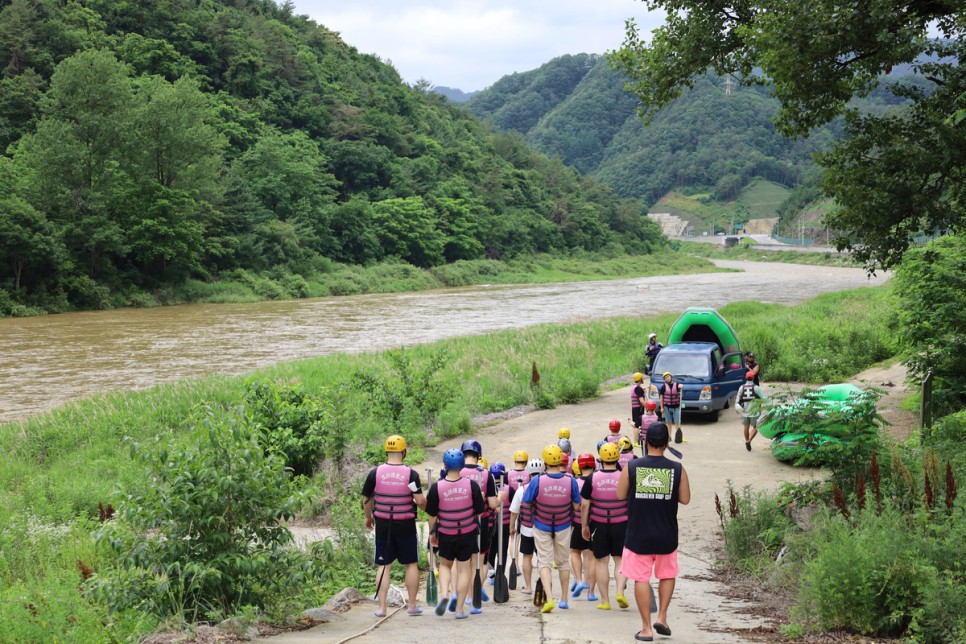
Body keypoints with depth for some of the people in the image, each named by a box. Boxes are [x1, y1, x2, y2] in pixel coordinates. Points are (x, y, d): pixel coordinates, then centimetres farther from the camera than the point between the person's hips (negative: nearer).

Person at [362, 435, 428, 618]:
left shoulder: (375, 473, -2)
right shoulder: (411, 474, -9)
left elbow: (366, 499, 5)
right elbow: (420, 501, -13)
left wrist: (368, 517, 23)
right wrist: (428, 508, 10)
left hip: (383, 525, 2)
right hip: (405, 525, -2)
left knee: (383, 566, 7)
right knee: (411, 564, 12)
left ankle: (381, 607, 4)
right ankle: (412, 606, 16)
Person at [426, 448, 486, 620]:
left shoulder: (436, 487, -13)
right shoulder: (471, 485, -10)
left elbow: (432, 515, -5)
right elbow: (479, 510, -2)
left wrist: (432, 533, 10)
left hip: (446, 534, 0)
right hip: (468, 533, 0)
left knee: (445, 564, 21)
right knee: (464, 568, 9)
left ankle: (445, 593, -5)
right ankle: (459, 609, 9)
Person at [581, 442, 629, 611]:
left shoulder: (592, 478, -5)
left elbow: (584, 504, -3)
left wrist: (585, 525, 8)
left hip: (598, 526, 0)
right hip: (621, 525, 0)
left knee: (601, 562, 9)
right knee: (620, 560, 11)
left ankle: (605, 601, 11)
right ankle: (620, 591, -10)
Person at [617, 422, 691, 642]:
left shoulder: (632, 467, -8)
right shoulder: (677, 469, -7)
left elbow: (620, 495, 0)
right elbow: (685, 499, 0)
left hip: (638, 535, -1)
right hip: (666, 535, 1)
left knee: (641, 579, 6)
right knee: (667, 575, 22)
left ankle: (646, 628, 7)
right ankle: (662, 617, 12)